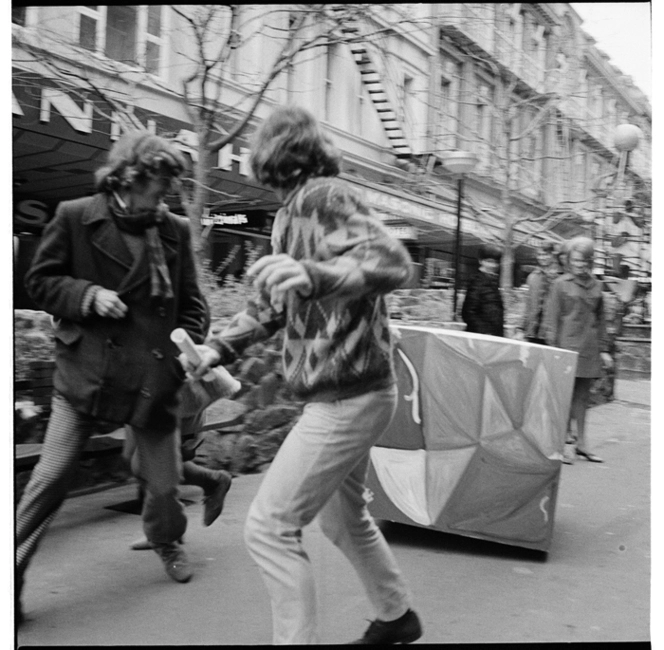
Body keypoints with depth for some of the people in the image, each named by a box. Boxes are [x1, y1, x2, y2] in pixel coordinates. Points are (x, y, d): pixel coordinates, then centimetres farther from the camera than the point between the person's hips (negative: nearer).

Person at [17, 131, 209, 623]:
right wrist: (89, 295, -14)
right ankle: (13, 578, 13)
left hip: (154, 376, 2)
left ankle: (167, 541, 40)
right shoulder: (75, 218, -3)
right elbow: (40, 281, 3)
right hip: (86, 371, -2)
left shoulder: (175, 231, 3)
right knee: (50, 478, -3)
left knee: (164, 483, 8)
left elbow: (191, 303, 10)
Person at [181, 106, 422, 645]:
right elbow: (271, 305, 22)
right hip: (341, 395, 10)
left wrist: (313, 275, -46)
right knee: (343, 518, 24)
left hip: (348, 397, -10)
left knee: (270, 528, -7)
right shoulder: (290, 216, 13)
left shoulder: (322, 197, -15)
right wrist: (218, 348, 11)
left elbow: (392, 262, -29)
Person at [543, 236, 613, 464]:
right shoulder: (560, 284, -1)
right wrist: (553, 348, -10)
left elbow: (600, 319, 17)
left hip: (589, 349, 5)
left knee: (583, 396, 10)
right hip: (567, 346, -5)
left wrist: (603, 349, 13)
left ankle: (581, 443, 17)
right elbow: (551, 317, -3)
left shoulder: (596, 286, 12)